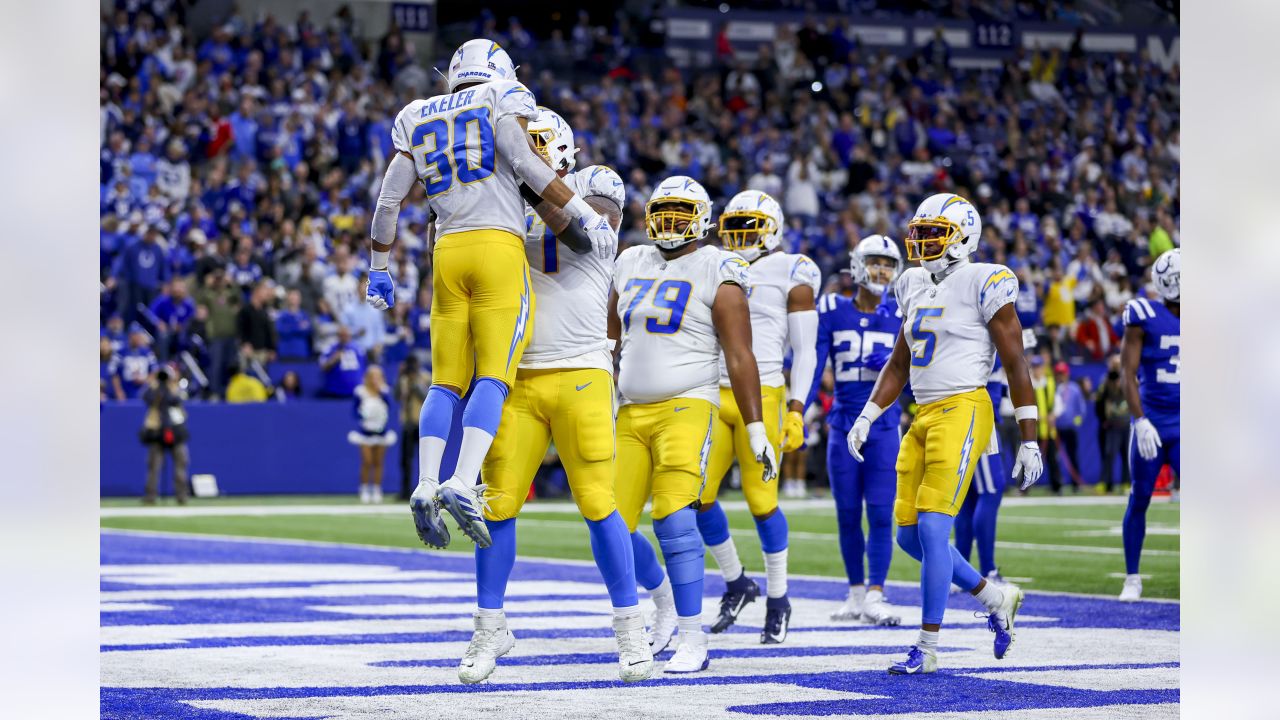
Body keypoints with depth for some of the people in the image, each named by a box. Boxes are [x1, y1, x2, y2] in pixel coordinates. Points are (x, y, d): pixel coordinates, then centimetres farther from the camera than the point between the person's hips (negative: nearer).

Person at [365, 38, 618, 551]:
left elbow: (389, 201, 16)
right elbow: (524, 163, -11)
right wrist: (585, 215, -11)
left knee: (447, 381, 8)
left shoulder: (418, 120, 19)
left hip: (448, 252, 4)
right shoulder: (503, 100, 6)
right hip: (498, 246, -4)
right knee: (493, 376, -9)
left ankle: (426, 486, -7)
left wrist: (379, 269, 26)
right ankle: (463, 485, -24)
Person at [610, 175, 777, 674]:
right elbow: (609, 337, 24)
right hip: (633, 413, 6)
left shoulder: (717, 274, -4)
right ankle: (665, 600, 33)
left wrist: (756, 430, -10)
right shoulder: (631, 265, 14)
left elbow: (740, 358, -6)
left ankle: (694, 642, -13)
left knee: (674, 518, -20)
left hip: (685, 407, -6)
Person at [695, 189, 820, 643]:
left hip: (762, 397, -5)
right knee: (698, 494, -4)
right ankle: (735, 583, 15)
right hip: (714, 397, 5)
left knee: (760, 498, -5)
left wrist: (796, 410, -9)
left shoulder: (790, 275, 0)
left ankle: (778, 599, 11)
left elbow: (804, 351, -2)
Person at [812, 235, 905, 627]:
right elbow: (813, 367, -3)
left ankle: (875, 597, -8)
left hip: (884, 428, -1)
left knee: (881, 514, -8)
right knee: (847, 515, 7)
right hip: (843, 427, 1)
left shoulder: (898, 318, 1)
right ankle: (856, 593, 19)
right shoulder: (832, 312, 0)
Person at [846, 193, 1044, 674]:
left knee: (933, 530, -13)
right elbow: (898, 365, 23)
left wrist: (1029, 441, -8)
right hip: (923, 417, 8)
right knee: (910, 536, 7)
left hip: (962, 413, -8)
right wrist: (866, 418, 14)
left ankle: (927, 649, -6)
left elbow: (1016, 367, -7)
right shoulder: (916, 288, 15)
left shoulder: (984, 285, -8)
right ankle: (996, 599, 24)